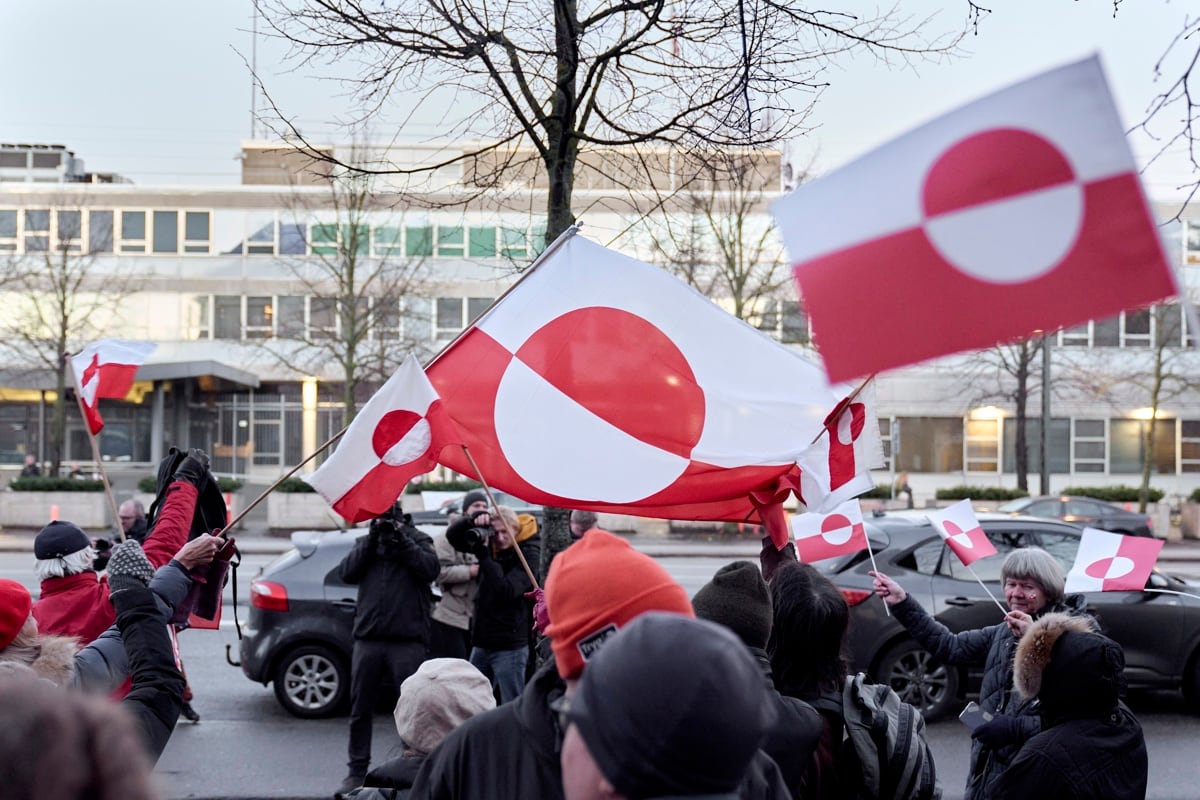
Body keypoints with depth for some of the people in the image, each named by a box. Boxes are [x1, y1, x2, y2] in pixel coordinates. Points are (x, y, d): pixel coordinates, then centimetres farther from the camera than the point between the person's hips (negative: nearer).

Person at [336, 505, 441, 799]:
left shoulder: (418, 539, 10)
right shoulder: (365, 542, 16)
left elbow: (430, 569, -8)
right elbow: (347, 572, 0)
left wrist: (402, 540, -13)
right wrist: (372, 539, -9)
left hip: (408, 640, -3)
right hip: (367, 638, 3)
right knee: (360, 709, 7)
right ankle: (357, 771, 17)